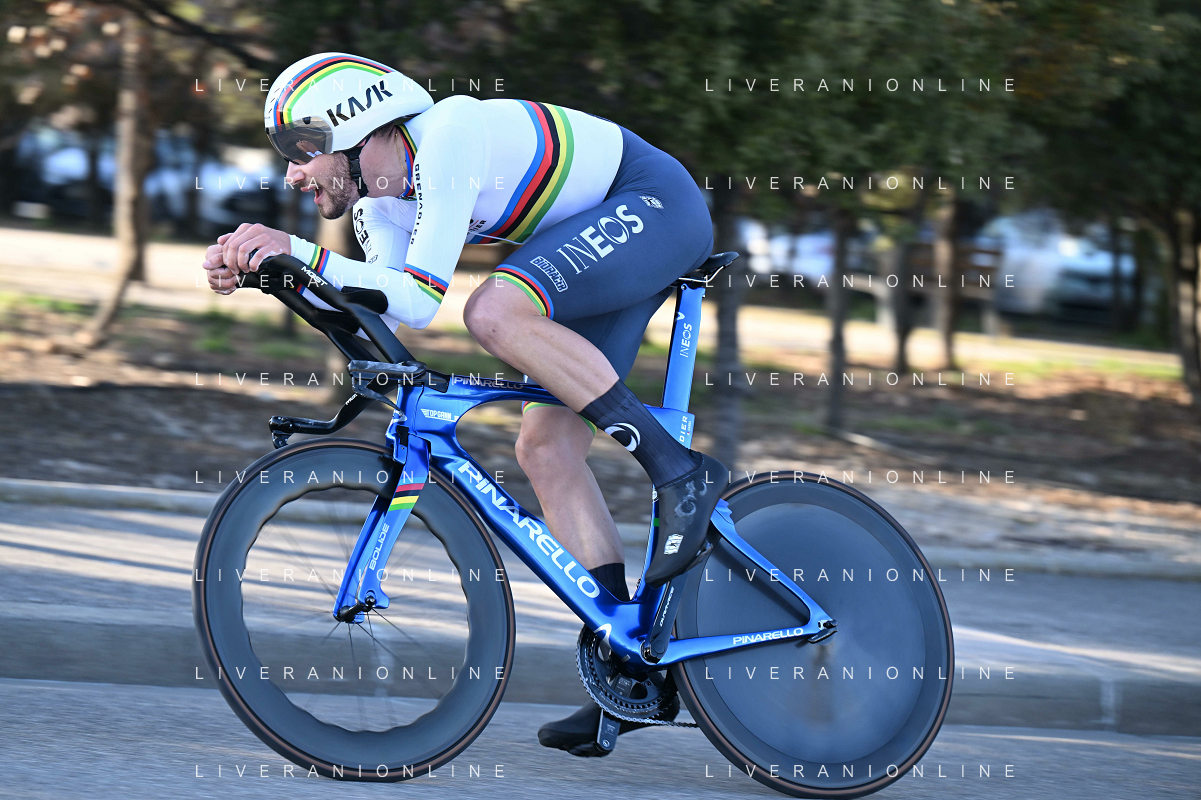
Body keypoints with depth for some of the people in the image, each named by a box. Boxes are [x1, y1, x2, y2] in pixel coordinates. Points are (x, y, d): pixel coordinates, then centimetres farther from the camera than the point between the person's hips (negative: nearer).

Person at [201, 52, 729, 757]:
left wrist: (299, 251, -34)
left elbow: (418, 300, -32)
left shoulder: (447, 138, -27)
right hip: (608, 241, 10)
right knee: (545, 448, 0)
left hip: (657, 204, -10)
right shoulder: (381, 200, 2)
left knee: (494, 312, -32)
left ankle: (679, 470, -24)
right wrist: (258, 271, -14)